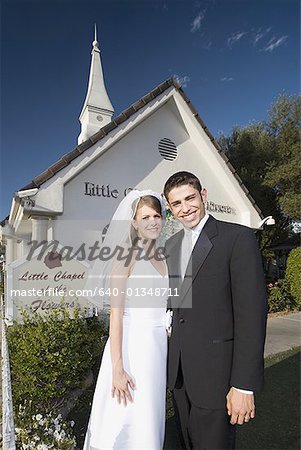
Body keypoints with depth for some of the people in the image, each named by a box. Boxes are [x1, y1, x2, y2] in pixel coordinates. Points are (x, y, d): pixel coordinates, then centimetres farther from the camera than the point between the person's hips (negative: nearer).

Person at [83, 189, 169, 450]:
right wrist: (117, 368, -17)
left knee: (151, 422, 21)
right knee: (129, 423, 9)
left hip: (159, 345, 7)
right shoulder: (126, 256, -12)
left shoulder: (162, 258, 9)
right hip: (131, 345, -6)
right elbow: (116, 314, -15)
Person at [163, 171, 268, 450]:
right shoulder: (171, 245, 8)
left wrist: (244, 384, -17)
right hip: (179, 369, 6)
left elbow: (252, 310, -16)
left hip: (216, 371, -6)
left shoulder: (238, 237, -12)